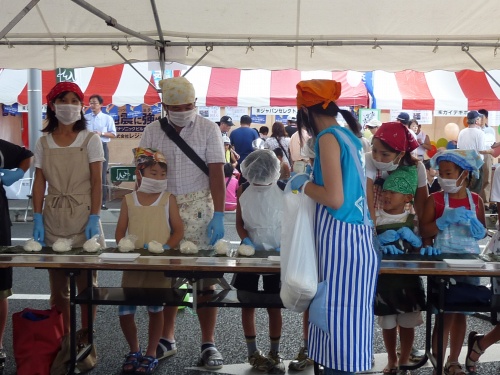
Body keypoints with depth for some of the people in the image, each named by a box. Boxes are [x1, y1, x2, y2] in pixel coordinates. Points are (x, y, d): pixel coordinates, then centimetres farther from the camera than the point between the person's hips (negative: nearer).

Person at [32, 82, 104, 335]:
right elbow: (39, 183, 6)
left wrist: (94, 219, -12)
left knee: (86, 283, 4)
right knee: (57, 284, 8)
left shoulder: (90, 140, -1)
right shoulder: (43, 143, 7)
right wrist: (37, 219, -3)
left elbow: (96, 182, -5)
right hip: (53, 218, 3)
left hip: (83, 216, -2)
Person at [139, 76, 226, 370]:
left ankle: (209, 344, 6)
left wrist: (219, 216, -12)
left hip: (198, 209, -2)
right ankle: (167, 339, 21)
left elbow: (217, 174, -5)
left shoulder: (208, 129, 0)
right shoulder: (153, 132, 8)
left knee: (204, 275, -3)